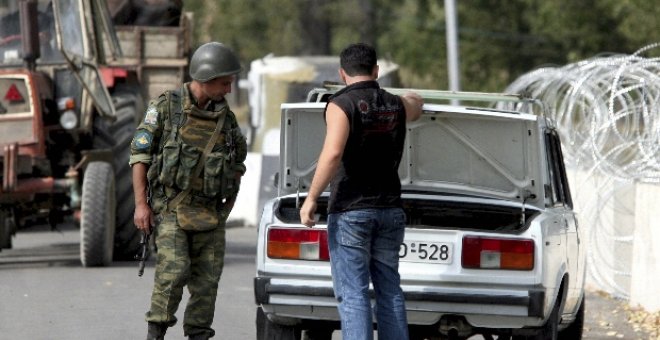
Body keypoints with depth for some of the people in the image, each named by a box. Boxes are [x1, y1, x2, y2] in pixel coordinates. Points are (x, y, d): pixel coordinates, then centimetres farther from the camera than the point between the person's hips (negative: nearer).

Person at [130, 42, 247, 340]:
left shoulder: (226, 117, 9)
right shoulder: (165, 108, -4)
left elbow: (238, 162, 21)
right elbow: (139, 155, -4)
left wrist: (230, 202, 11)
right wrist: (141, 204, -10)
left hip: (210, 212, 5)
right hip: (171, 207, -4)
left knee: (207, 277, 1)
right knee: (174, 269, -18)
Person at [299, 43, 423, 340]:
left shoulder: (341, 105, -10)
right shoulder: (396, 105, 10)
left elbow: (332, 154, -23)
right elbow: (416, 104, 36)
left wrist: (311, 198, -18)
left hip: (350, 211, -6)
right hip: (390, 210, 6)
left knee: (352, 294, -6)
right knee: (389, 291, 12)